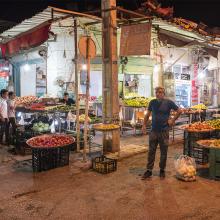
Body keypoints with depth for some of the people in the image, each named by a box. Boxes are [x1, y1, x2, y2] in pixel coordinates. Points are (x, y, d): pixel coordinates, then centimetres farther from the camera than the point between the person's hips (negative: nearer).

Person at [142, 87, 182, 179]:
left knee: (163, 152, 8)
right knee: (151, 152, 5)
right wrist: (144, 125, 8)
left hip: (164, 131, -2)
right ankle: (149, 171, 14)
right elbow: (148, 114, 14)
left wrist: (172, 120, -1)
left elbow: (179, 111, 4)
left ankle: (162, 170, 22)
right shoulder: (152, 102, 4)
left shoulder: (168, 102, -5)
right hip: (153, 131, 2)